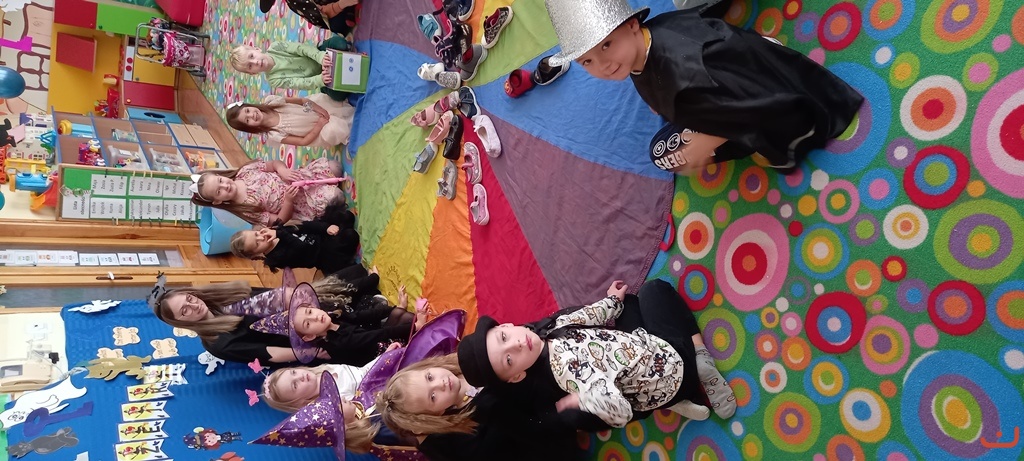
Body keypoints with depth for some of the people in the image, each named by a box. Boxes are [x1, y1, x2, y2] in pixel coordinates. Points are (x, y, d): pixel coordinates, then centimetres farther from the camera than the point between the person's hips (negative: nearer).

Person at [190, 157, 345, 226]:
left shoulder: (244, 171, -6)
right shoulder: (246, 209, -17)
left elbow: (275, 163, 2)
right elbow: (279, 221, -15)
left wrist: (283, 171, -20)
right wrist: (288, 200, -30)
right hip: (297, 208, -5)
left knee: (333, 166, -10)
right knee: (333, 196, -29)